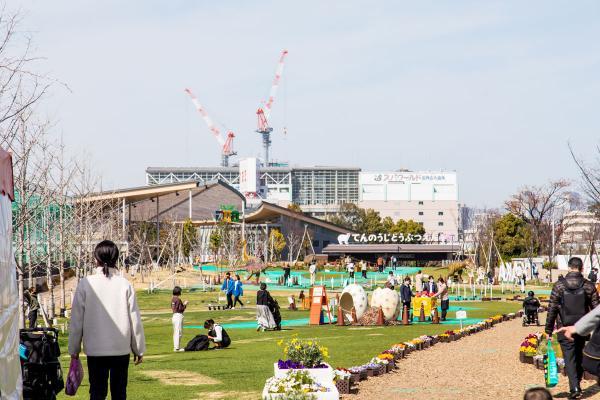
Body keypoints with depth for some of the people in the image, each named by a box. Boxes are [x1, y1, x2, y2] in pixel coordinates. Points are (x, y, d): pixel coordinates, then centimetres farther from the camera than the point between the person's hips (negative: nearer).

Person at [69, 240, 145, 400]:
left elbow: (77, 319, -3)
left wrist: (74, 349, 6)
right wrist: (139, 349, 9)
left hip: (95, 350, -1)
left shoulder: (86, 283, -5)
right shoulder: (125, 285, -4)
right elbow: (135, 319, -1)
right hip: (121, 350, 1)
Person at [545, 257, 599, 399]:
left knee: (569, 359, -1)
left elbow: (552, 309, -6)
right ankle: (577, 384, 28)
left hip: (565, 330, -2)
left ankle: (574, 388, -15)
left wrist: (549, 330, 1)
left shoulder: (559, 285, -6)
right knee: (579, 357, 18)